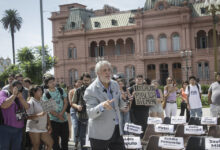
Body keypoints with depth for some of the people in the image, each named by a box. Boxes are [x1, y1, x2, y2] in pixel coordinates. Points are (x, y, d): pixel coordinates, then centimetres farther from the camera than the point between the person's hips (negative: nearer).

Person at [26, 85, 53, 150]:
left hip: (43, 128, 7)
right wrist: (39, 115, -31)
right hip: (34, 128, -7)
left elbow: (46, 114, 17)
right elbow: (28, 116, -18)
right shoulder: (31, 102, -9)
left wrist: (49, 125, 10)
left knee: (50, 143, 4)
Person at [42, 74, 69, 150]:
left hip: (64, 118, 3)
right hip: (54, 120, -3)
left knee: (65, 138, 10)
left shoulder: (61, 90, 2)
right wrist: (58, 116, -17)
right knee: (55, 140, 2)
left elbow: (65, 102, 3)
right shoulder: (46, 94, -8)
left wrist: (62, 113, -11)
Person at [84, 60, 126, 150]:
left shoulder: (115, 85, 7)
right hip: (100, 133, -5)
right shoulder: (91, 90, -12)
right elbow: (91, 114, -17)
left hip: (117, 131, 6)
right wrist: (102, 106, -36)